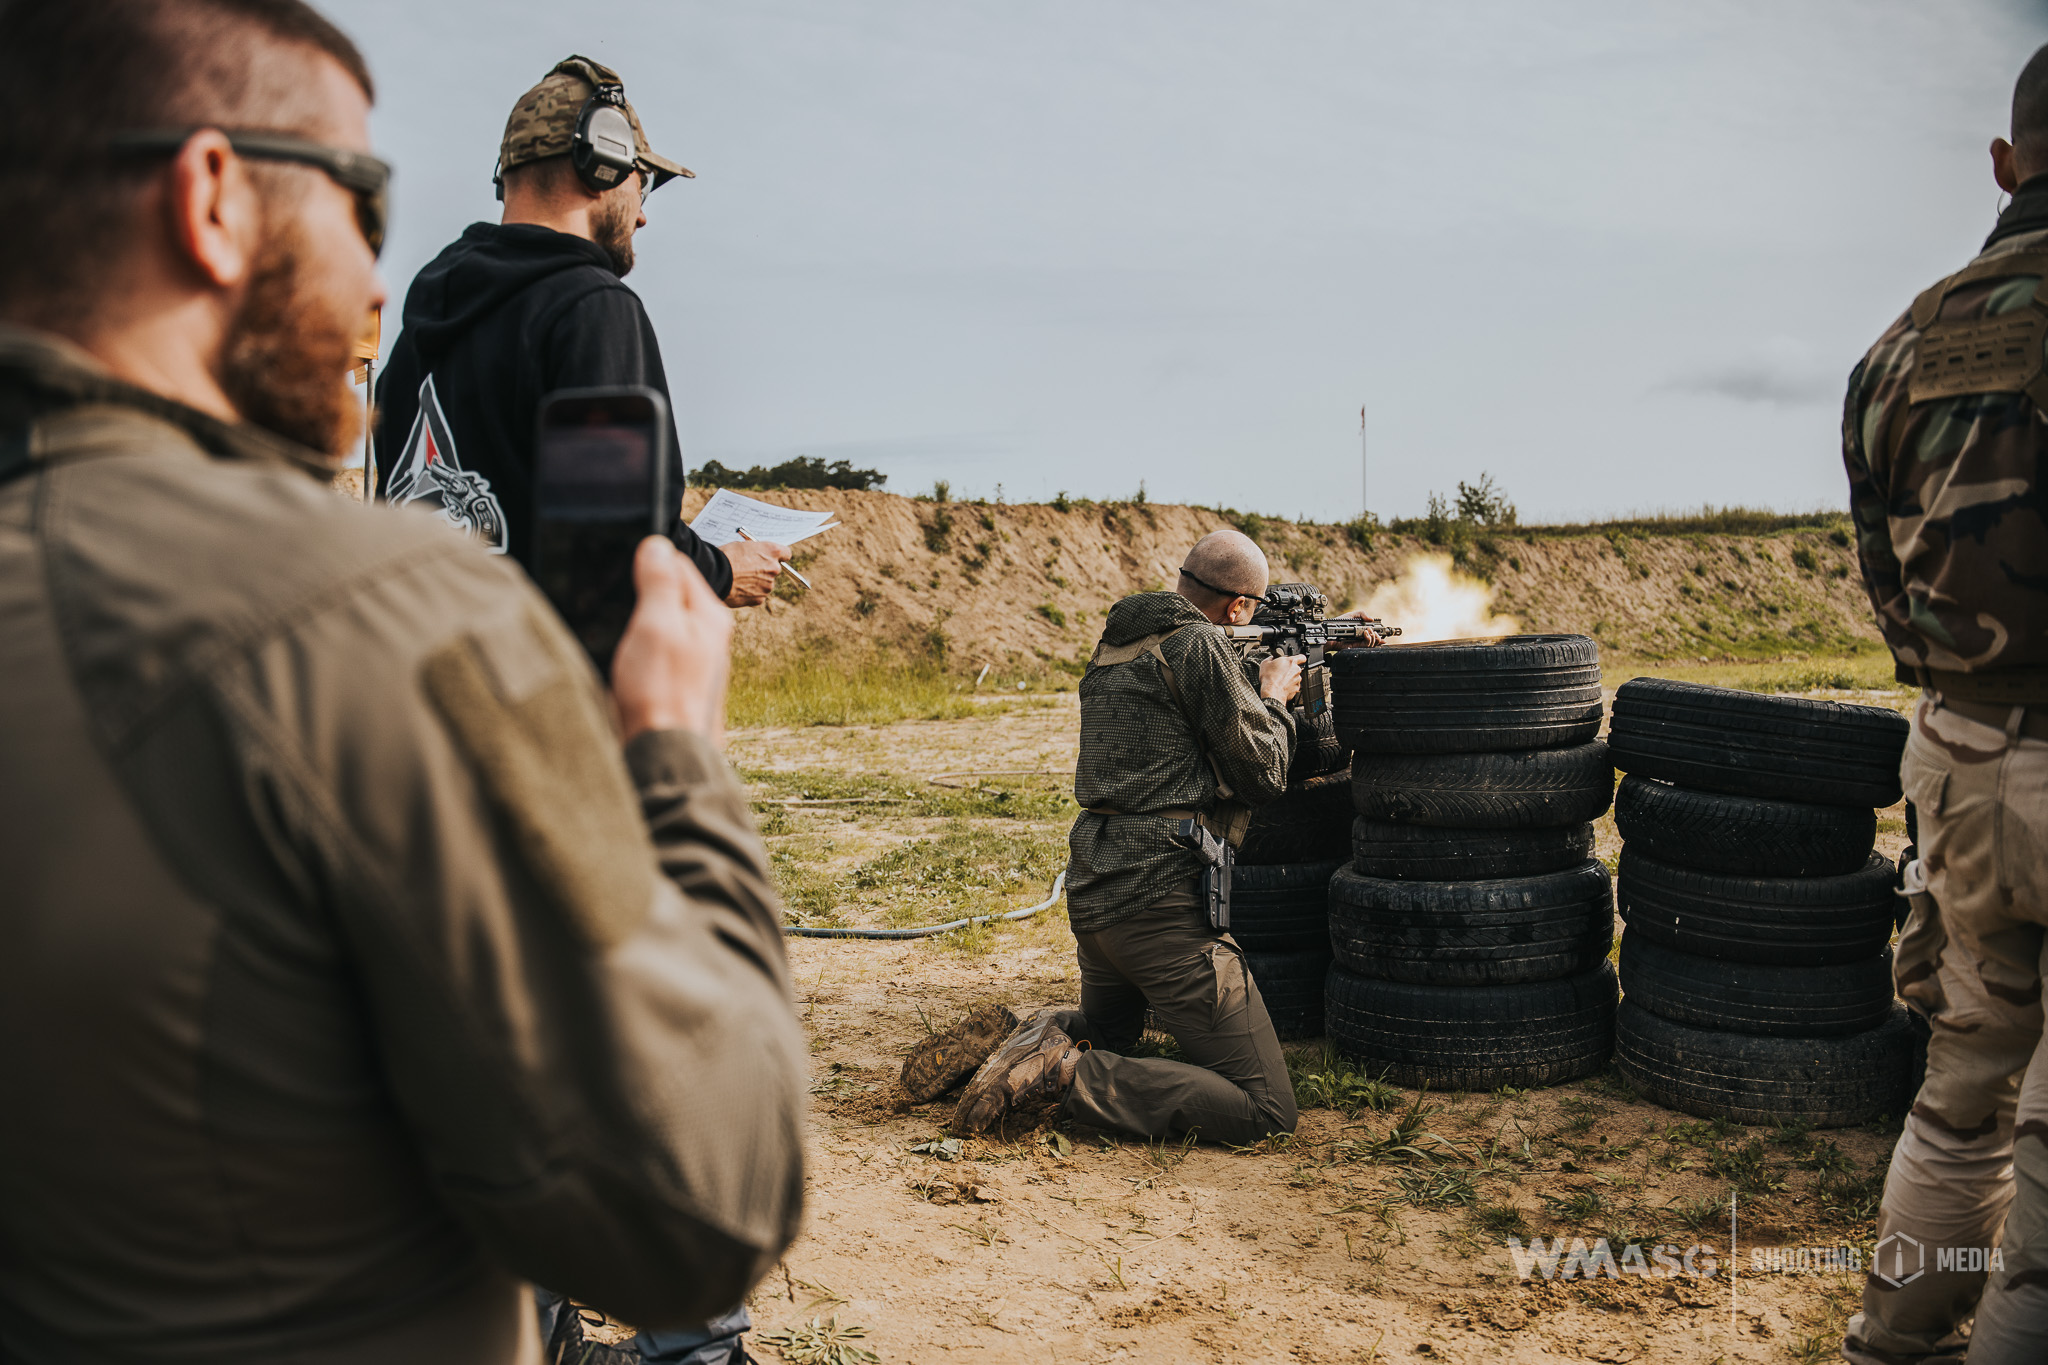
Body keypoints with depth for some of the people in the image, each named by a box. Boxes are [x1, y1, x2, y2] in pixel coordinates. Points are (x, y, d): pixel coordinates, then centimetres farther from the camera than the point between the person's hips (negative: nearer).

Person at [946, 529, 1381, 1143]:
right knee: (1266, 1111, -5)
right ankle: (1068, 1075, -14)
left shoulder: (1115, 642, 17)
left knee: (1105, 1035, 36)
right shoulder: (1198, 643, -10)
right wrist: (1274, 695, 12)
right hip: (1161, 898, -9)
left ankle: (1047, 1036, 4)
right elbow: (1263, 773, -7)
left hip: (1089, 891, 9)